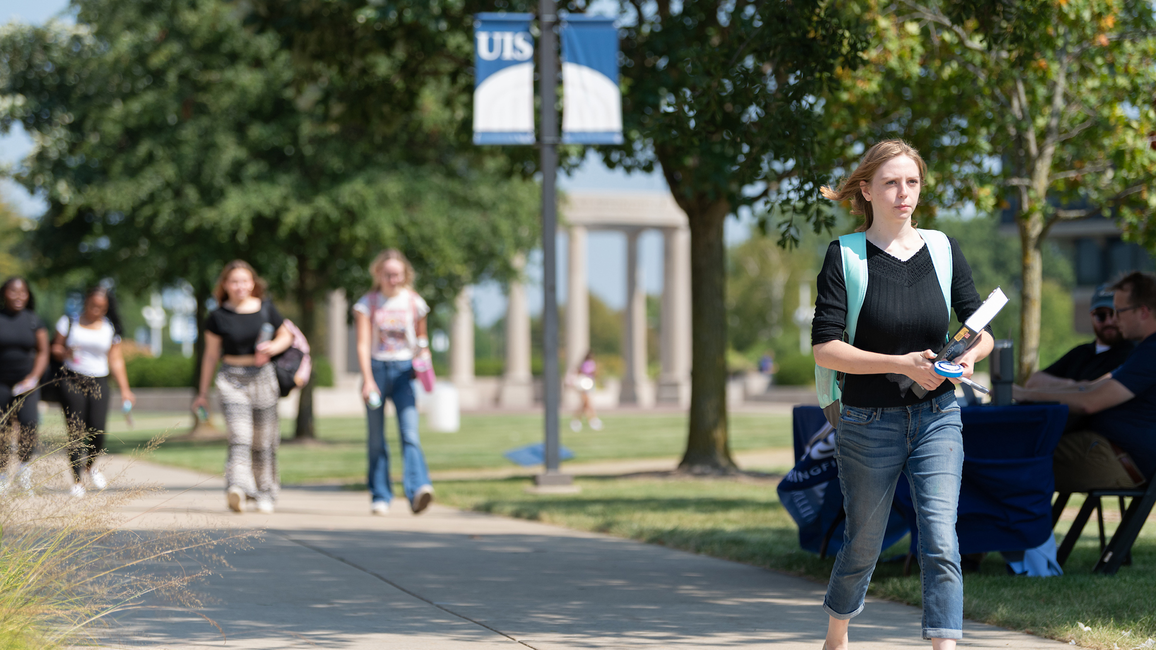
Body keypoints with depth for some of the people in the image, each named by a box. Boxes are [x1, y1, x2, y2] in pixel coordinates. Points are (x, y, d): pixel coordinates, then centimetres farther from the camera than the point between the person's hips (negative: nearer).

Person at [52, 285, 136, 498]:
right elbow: (55, 348, 9)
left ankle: (90, 466, 20)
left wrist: (124, 389, 5)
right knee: (75, 431, -10)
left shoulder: (110, 329, 9)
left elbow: (115, 360, 10)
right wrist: (65, 354, -15)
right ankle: (77, 480, -2)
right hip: (71, 379, -1)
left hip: (98, 382, 1)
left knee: (97, 430, -11)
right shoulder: (69, 322, 5)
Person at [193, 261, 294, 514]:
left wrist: (273, 347, -8)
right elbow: (211, 355, 7)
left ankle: (264, 493, 23)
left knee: (263, 441, 8)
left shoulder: (266, 309, 4)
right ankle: (238, 490, -32)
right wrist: (203, 392, 10)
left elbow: (286, 336, 16)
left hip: (262, 377, 2)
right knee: (239, 436, -19)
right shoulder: (218, 317, 0)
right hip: (231, 377, -2)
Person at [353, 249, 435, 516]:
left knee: (410, 434, -16)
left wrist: (423, 360, -5)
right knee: (376, 440, 4)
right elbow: (363, 344, -6)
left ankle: (418, 489, -29)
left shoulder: (414, 302, 7)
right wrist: (367, 380, -17)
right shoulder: (368, 304, 2)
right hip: (376, 367, 0)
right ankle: (380, 497, 13)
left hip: (404, 371, 0)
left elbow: (421, 341, 17)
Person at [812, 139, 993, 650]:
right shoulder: (844, 257, -7)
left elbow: (982, 330, 8)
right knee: (863, 545, 12)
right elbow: (824, 349, -13)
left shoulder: (943, 251, 3)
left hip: (937, 417, 2)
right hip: (868, 424, -2)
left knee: (940, 542, -13)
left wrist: (970, 355, -16)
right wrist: (902, 364, -23)